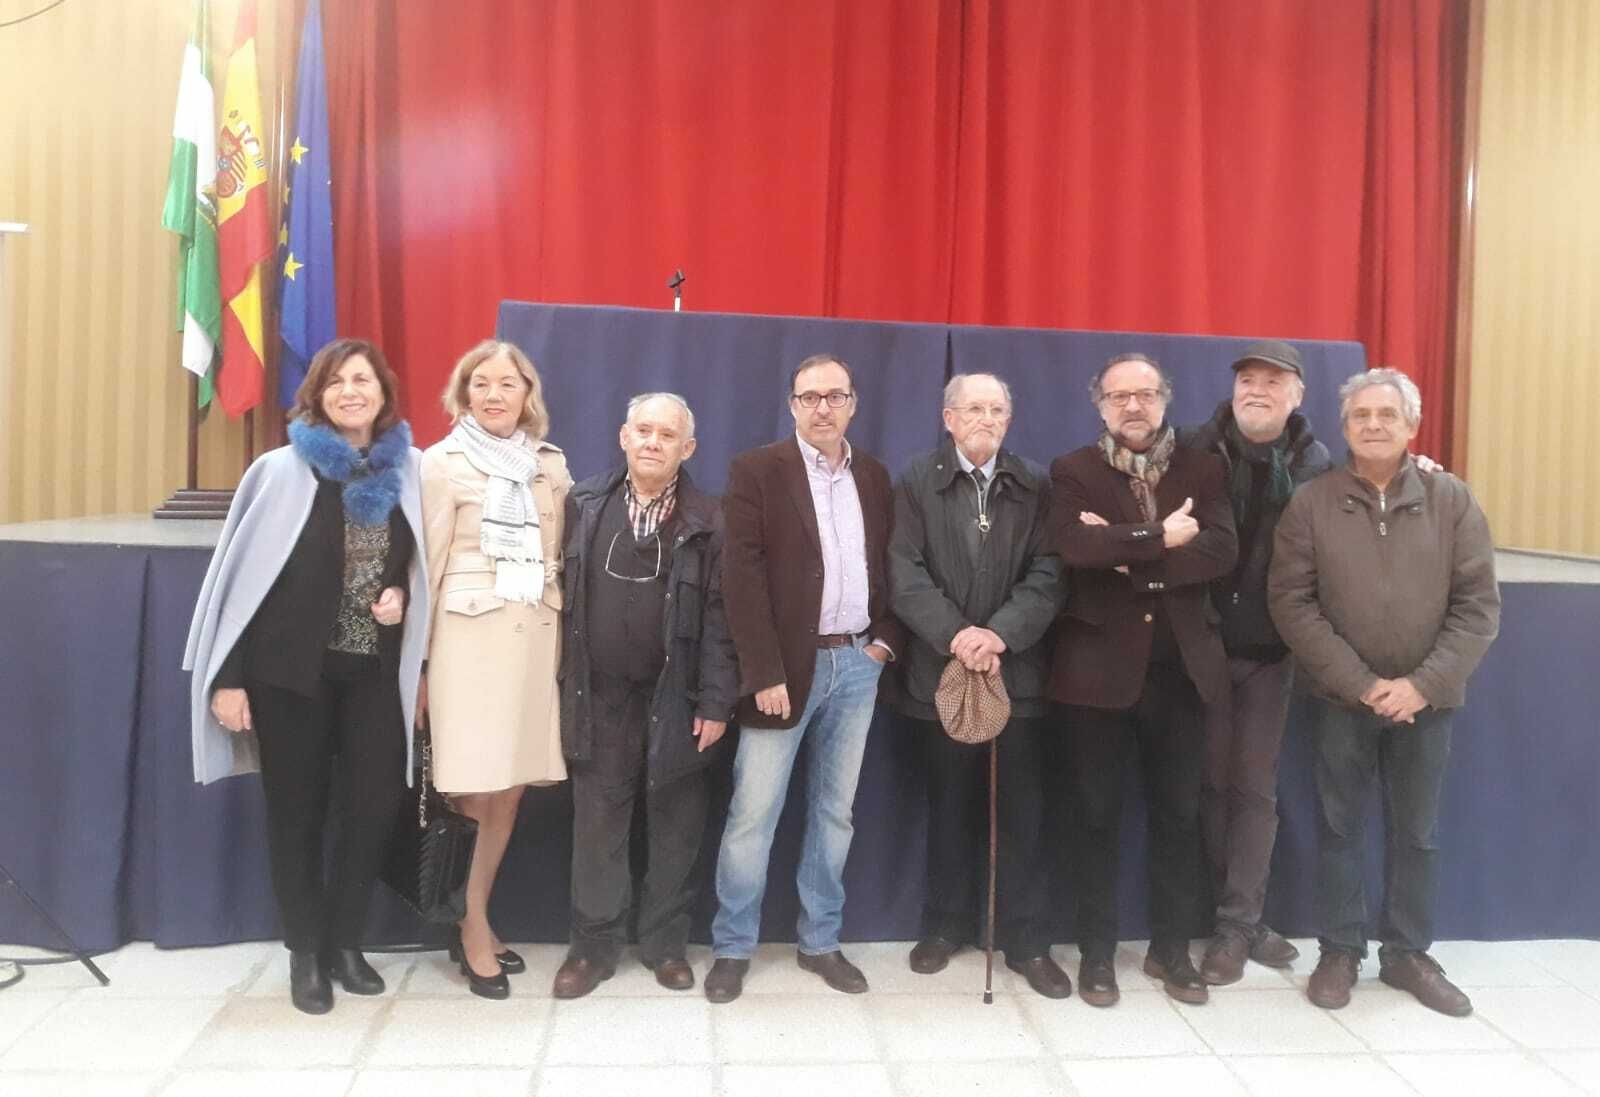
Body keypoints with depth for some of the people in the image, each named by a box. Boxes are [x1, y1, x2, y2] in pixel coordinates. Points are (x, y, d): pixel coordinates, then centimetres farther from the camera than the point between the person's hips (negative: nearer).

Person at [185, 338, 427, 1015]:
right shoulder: (283, 471, -7)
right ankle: (305, 951, 25)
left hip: (375, 670, 2)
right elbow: (243, 574, -6)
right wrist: (228, 676, -9)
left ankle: (345, 941, 23)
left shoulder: (407, 470, 1)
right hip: (291, 669, -2)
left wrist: (402, 595, -6)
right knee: (297, 810, 9)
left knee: (376, 804, 1)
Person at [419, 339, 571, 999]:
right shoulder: (443, 462, -1)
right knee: (474, 792, -2)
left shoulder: (551, 464, 11)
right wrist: (419, 656, -3)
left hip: (536, 635, 4)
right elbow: (430, 562, -2)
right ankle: (473, 927, 17)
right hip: (470, 635, -4)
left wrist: (563, 634, 8)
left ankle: (476, 921, 25)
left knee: (511, 789, 8)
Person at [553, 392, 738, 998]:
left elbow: (719, 616, -5)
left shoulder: (709, 521, -3)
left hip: (677, 700, -1)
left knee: (674, 829, 9)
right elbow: (562, 594, 5)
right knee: (597, 827, 9)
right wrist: (562, 685, 3)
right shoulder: (583, 504, 4)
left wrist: (716, 702, -9)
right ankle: (594, 944, 24)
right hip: (599, 698, 2)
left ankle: (666, 943, 25)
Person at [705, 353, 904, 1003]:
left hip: (857, 663, 4)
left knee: (835, 810, 12)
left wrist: (886, 639, -1)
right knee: (752, 813, 1)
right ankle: (732, 946, 16)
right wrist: (764, 672, -16)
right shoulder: (757, 471, -4)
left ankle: (820, 941, 25)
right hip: (787, 664, -4)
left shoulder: (875, 477, 11)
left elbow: (890, 567, 14)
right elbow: (742, 576, -11)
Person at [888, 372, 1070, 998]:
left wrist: (1000, 633, -17)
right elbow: (905, 573, -6)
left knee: (1023, 811, 4)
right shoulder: (916, 483, 4)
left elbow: (1047, 575, -3)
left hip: (1018, 670, 1)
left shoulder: (1035, 486, 6)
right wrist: (954, 634, -18)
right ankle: (945, 927, 26)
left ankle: (1027, 942, 15)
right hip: (942, 671, 0)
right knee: (950, 807, 11)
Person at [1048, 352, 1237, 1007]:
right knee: (1098, 816, 7)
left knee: (1178, 815, 11)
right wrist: (1160, 538, -15)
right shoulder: (1072, 472, 0)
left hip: (1182, 666, 3)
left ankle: (1171, 948, 27)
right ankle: (1096, 952, 20)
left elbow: (1221, 551, -9)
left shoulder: (1201, 469, 7)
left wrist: (1127, 551, -16)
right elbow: (1075, 546, -19)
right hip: (1099, 665, -2)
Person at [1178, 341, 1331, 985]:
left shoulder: (1314, 463, 0)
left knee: (1255, 786, 5)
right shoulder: (1197, 449, -5)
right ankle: (1244, 918, 23)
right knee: (1214, 782, 8)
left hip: (1270, 647, 1)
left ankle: (1235, 926, 16)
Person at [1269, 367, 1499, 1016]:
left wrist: (1423, 684, -14)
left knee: (1417, 833, 12)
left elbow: (1479, 606, -3)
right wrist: (1361, 683, -14)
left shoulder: (1452, 500, -1)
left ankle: (1408, 953, 28)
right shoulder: (1310, 504, -4)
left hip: (1425, 699, 1)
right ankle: (1340, 951, 23)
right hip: (1340, 699, -1)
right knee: (1339, 829, 8)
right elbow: (1291, 603, -8)